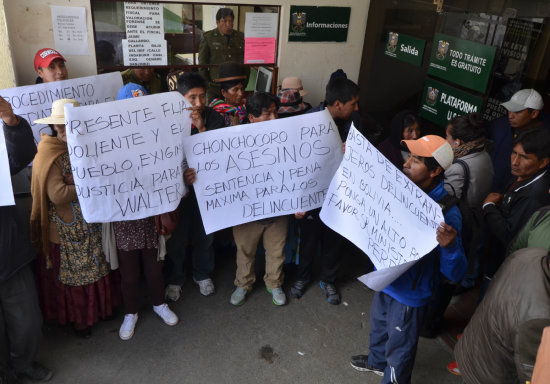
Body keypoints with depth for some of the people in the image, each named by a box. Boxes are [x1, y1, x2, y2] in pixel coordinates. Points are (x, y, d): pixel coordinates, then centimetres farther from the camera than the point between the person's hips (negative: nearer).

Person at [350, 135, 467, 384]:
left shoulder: (446, 213, -30)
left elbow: (454, 274, -28)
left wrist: (449, 245, -51)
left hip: (410, 293, -7)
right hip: (385, 279, 7)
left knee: (399, 346, 18)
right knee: (378, 326, 32)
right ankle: (377, 361, 60)